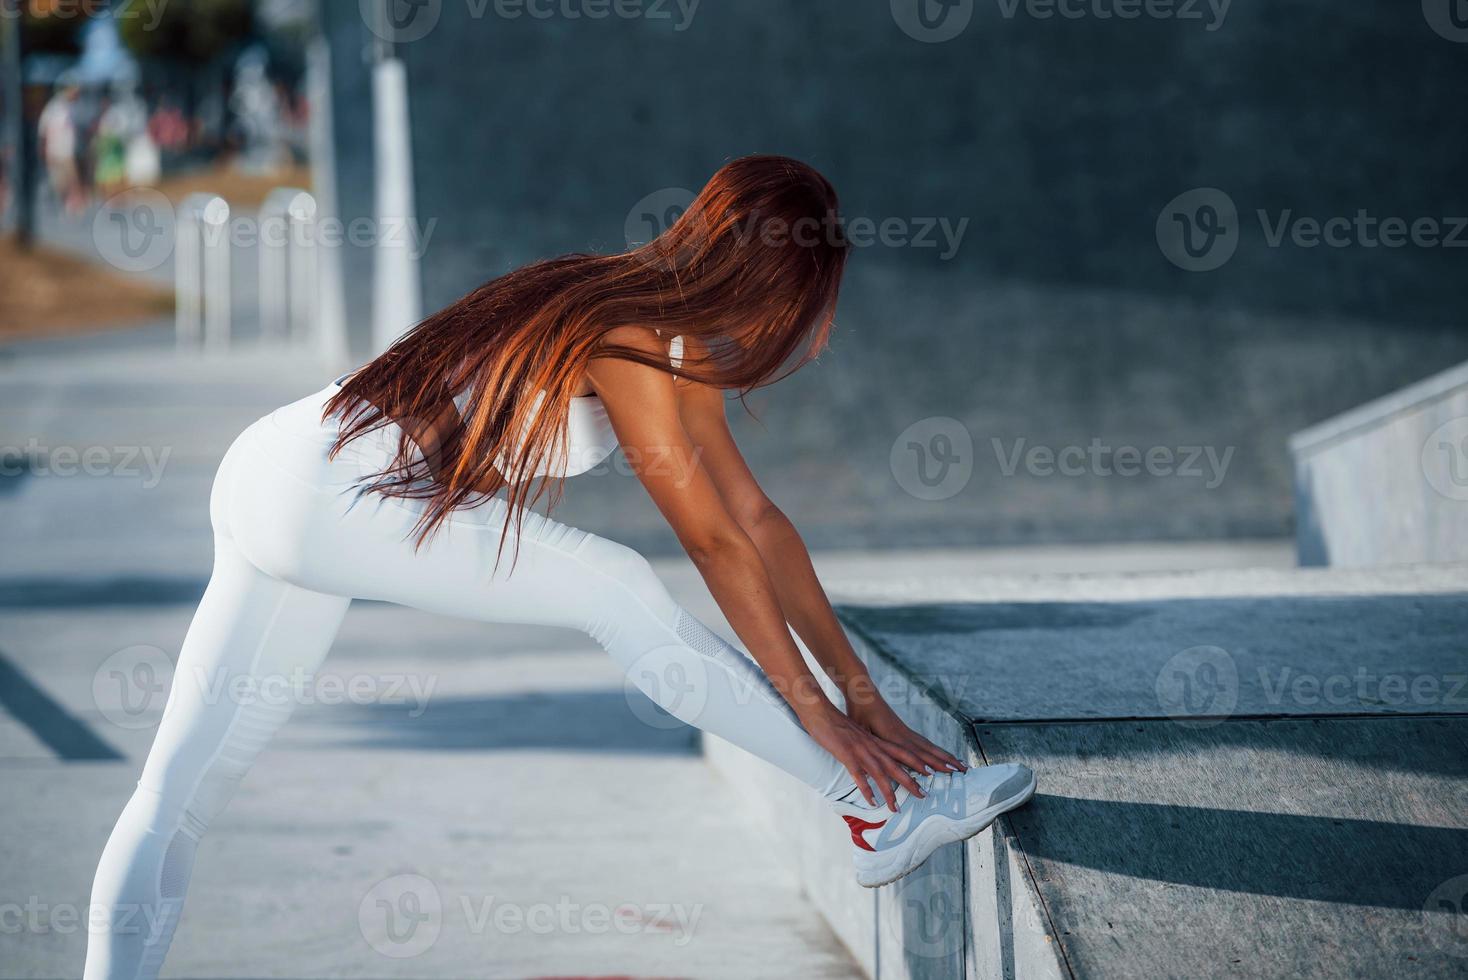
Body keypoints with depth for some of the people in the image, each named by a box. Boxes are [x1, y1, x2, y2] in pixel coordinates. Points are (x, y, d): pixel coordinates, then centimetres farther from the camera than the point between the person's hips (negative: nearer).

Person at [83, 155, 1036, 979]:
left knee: (182, 792, 6)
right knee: (621, 591, -12)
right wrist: (815, 709, -11)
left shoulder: (673, 336, 8)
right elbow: (717, 545, -17)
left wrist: (863, 694, 8)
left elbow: (756, 517, 8)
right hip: (315, 492, -10)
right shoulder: (626, 344, -19)